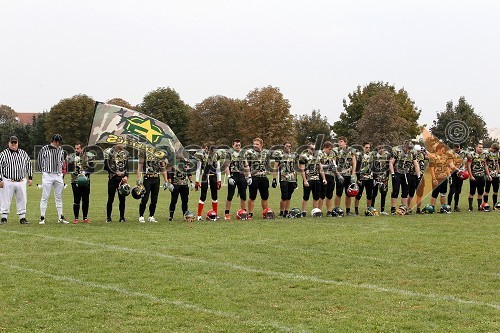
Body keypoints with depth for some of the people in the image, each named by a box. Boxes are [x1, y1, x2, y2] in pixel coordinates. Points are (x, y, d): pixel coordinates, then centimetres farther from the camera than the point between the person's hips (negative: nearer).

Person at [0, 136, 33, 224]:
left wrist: (30, 177, 10)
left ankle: (22, 218, 15)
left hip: (21, 181, 4)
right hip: (8, 181, -3)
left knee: (22, 200, 7)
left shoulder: (23, 153, 9)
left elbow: (29, 165, 16)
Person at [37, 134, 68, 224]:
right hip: (47, 175, -5)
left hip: (58, 175, 5)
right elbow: (39, 160, 0)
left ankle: (61, 217, 14)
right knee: (45, 197, -4)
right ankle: (42, 217, 1)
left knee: (59, 197, 9)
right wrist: (44, 171, 0)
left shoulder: (61, 150, 9)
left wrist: (60, 169, 8)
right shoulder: (44, 149, -6)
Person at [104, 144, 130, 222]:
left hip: (122, 178, 3)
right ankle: (108, 217, 9)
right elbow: (106, 166, -7)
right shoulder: (109, 152, -5)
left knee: (122, 199, 4)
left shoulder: (125, 153, 10)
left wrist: (126, 176, 0)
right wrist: (115, 172, -13)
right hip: (113, 178, -3)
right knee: (110, 199, 1)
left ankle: (122, 217, 11)